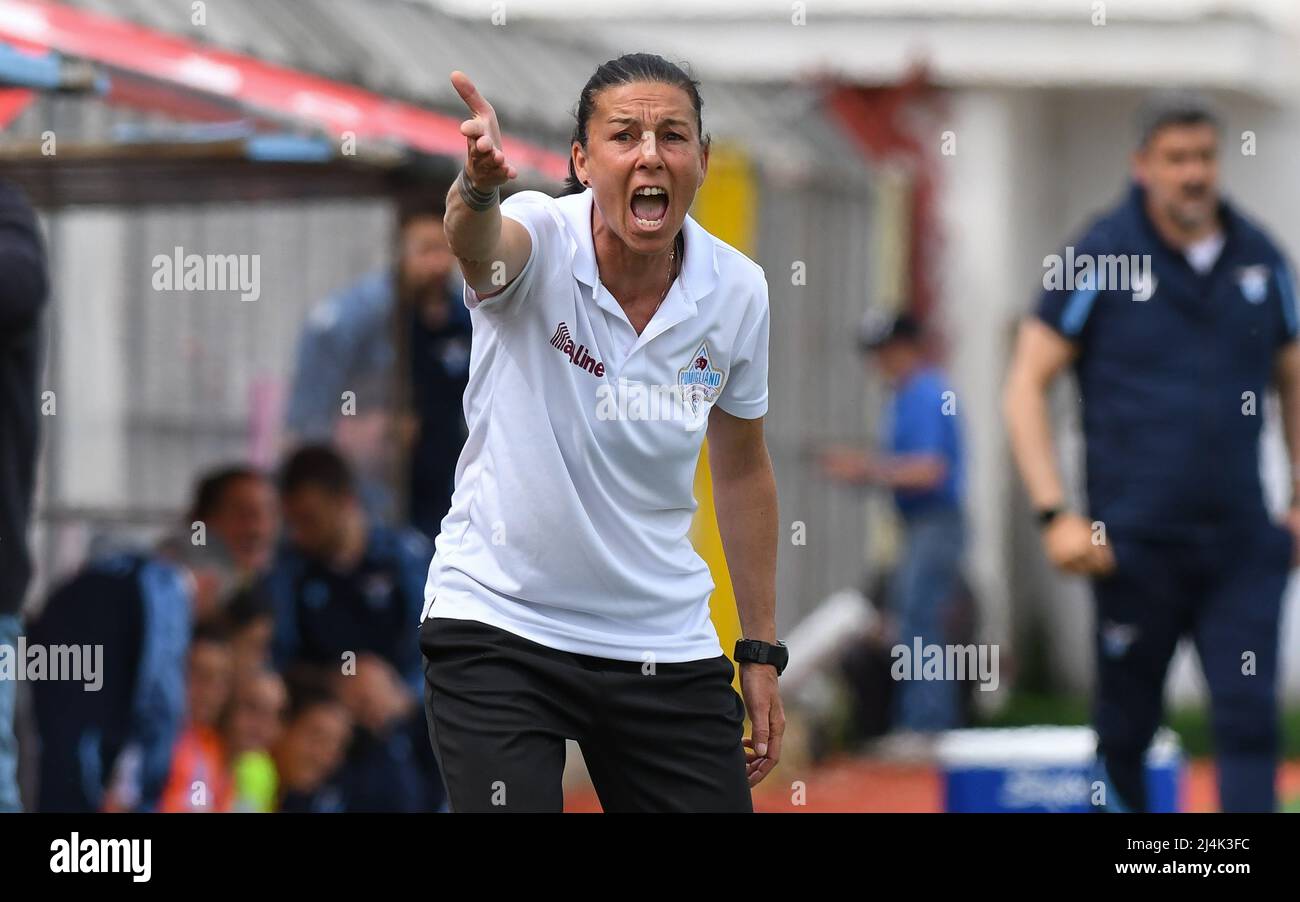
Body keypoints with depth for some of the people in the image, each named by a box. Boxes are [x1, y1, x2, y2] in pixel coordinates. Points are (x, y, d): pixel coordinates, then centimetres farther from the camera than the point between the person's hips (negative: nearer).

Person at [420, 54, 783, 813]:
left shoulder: (738, 289, -5)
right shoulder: (540, 242, -16)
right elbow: (479, 241, -42)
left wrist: (762, 653, 10)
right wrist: (480, 186, -66)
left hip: (666, 649, 4)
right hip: (499, 628, -4)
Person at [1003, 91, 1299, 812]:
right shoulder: (1101, 258, -4)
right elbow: (1026, 384, -3)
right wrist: (1054, 513, -10)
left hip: (1241, 539, 3)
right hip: (1135, 543, -2)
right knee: (1125, 732, 6)